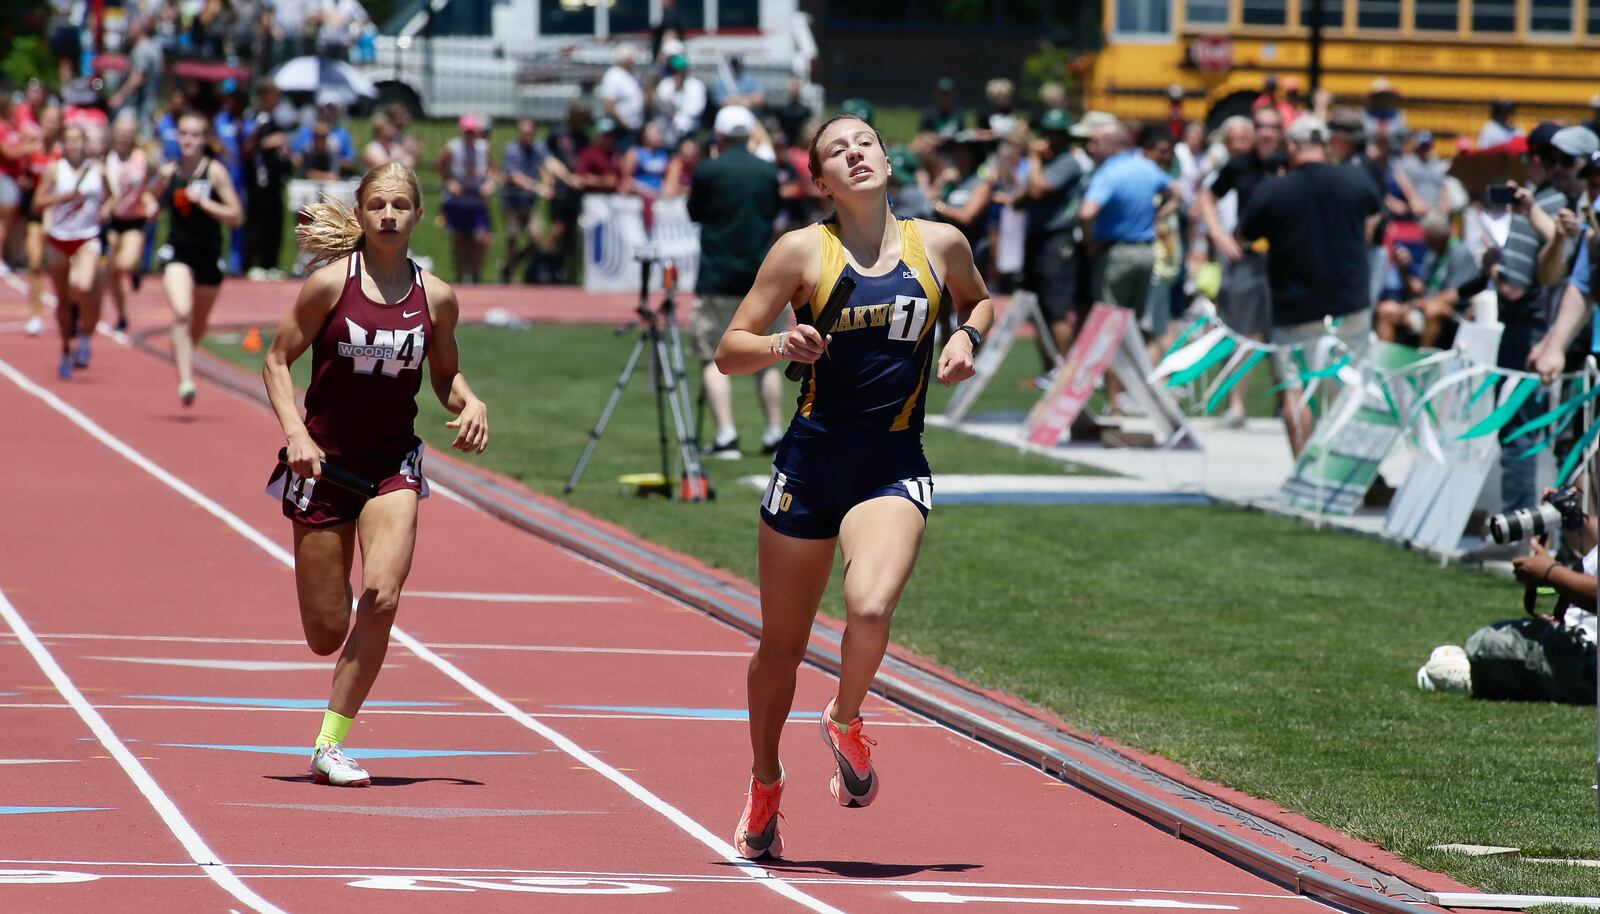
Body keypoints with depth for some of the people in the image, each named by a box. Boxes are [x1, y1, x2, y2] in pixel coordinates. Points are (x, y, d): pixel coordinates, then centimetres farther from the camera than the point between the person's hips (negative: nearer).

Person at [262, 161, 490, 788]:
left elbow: (445, 376, 14)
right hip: (324, 462, -2)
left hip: (393, 466, 2)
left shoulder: (436, 297, 0)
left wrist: (470, 403, -8)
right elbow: (277, 361, -3)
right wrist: (295, 431, -17)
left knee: (382, 596, -21)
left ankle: (330, 744, -9)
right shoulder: (331, 283, -8)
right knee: (326, 636, 0)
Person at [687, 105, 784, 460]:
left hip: (718, 277, -4)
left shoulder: (707, 171, -7)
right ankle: (774, 434, 11)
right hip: (763, 275, 4)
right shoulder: (768, 172, 4)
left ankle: (726, 435, -13)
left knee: (713, 356, 0)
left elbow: (694, 213, 6)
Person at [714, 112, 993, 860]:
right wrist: (781, 345, -21)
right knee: (782, 643, 9)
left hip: (894, 470, 0)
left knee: (871, 607, -26)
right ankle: (764, 786, 34)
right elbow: (729, 351, -1)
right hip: (810, 463, 0)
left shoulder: (939, 244, 4)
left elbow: (977, 300, 26)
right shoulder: (803, 251, -2)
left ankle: (846, 722, 6)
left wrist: (967, 336, 4)